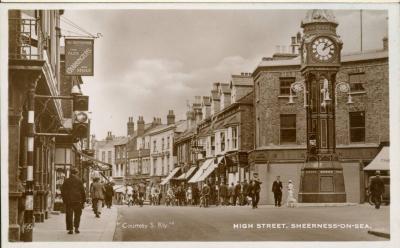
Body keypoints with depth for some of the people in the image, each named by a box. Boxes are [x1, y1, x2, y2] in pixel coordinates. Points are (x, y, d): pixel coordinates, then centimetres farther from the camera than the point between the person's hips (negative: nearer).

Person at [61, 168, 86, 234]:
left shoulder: (66, 181, 5)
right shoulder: (79, 181, 0)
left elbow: (62, 191, 8)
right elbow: (83, 192, 0)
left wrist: (64, 199, 16)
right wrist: (83, 201, 6)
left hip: (68, 201, 1)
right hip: (77, 201, -1)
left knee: (69, 215, 4)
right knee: (77, 214, 10)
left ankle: (70, 229, 1)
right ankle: (76, 228, 3)